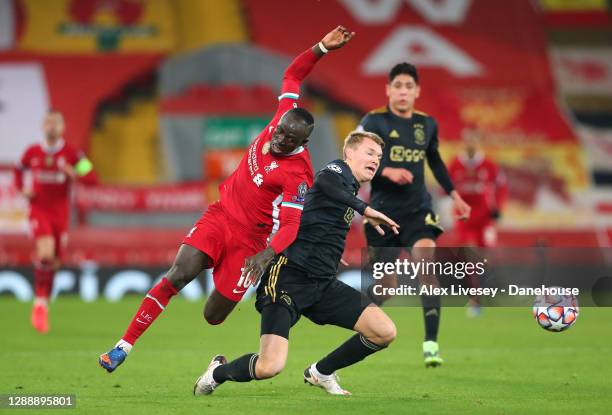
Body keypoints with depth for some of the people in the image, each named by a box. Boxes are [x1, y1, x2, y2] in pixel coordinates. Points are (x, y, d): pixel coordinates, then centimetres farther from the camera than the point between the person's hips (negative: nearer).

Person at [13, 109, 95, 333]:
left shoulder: (72, 154, -3)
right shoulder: (32, 152, 1)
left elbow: (92, 178, -8)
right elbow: (19, 170, 21)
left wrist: (72, 172, -25)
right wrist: (22, 188, 2)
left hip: (61, 213, 1)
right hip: (39, 210, -1)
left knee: (54, 263, 9)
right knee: (45, 254, -25)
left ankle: (43, 305, 30)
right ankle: (40, 302, -8)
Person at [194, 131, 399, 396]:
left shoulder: (350, 189, 23)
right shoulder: (340, 170, -3)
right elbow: (324, 181, -29)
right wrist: (365, 210, -35)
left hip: (322, 284, 9)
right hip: (290, 277, -9)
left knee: (385, 332, -6)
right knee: (269, 367, -22)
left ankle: (320, 373, 16)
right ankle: (219, 371, 12)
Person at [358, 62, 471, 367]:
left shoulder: (427, 125, 8)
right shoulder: (374, 122, -5)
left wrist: (454, 195, 23)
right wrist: (387, 171, -25)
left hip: (417, 211, 2)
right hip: (383, 212, -2)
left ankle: (431, 343, -24)